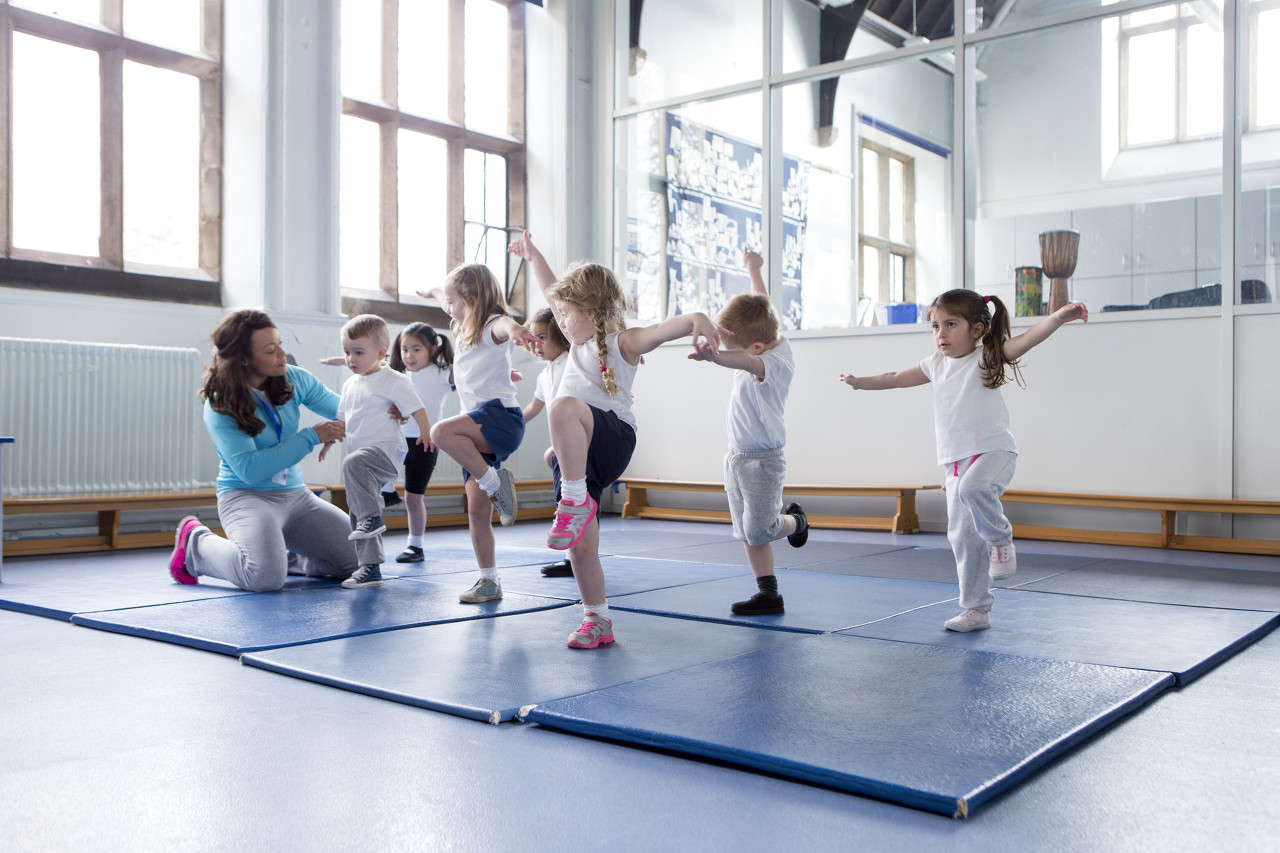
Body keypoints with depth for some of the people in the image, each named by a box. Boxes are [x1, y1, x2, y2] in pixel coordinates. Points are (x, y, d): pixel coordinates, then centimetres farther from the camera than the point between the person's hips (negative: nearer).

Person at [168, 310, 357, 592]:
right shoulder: (220, 405, -13)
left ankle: (285, 549, 21)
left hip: (296, 494, 6)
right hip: (246, 495, -6)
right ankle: (195, 543, 0)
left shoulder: (294, 380, 1)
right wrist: (312, 436, -23)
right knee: (266, 576, -33)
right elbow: (250, 469, -22)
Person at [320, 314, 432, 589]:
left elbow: (416, 409, -6)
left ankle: (372, 517, -31)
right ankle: (370, 568, 15)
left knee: (352, 463, -38)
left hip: (386, 450, -8)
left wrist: (426, 434, -12)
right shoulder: (350, 384, 17)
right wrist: (328, 439, 26)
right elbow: (342, 417, 29)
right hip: (360, 455, 8)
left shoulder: (393, 381, -5)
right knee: (358, 515, 8)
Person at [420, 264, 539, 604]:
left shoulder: (492, 326, -4)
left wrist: (514, 329, -56)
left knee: (441, 432, -35)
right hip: (479, 430, 9)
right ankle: (489, 580, 9)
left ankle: (496, 483, -24)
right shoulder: (464, 334, 23)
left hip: (501, 416, -9)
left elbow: (503, 324, -33)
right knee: (477, 511, 3)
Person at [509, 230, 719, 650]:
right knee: (580, 545, 2)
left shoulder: (623, 342, 1)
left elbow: (662, 329, -19)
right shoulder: (581, 338, 23)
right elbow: (552, 291, 36)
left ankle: (576, 500, -32)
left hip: (612, 438, -7)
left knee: (563, 407, -39)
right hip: (574, 454, 7)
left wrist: (695, 319, -38)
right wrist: (532, 255, 44)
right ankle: (597, 620, 15)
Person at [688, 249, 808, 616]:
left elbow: (748, 363, -46)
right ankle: (768, 594, 14)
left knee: (759, 530, -6)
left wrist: (715, 356, -65)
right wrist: (753, 269, 36)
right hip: (736, 457, 9)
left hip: (762, 460, -9)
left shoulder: (776, 362, -23)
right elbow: (761, 304, 21)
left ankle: (794, 520, 26)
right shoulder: (764, 336, 3)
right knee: (747, 534, 8)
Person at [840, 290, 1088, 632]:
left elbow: (1026, 339, -19)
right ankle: (976, 610, 18)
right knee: (962, 536, 7)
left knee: (973, 488, -38)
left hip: (993, 450, -6)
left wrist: (1059, 316, -35)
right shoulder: (936, 365, 14)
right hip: (956, 462, 6)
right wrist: (861, 382, 39)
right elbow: (897, 378, 30)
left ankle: (1001, 540, -10)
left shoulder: (987, 357, -3)